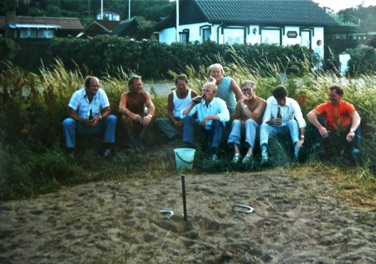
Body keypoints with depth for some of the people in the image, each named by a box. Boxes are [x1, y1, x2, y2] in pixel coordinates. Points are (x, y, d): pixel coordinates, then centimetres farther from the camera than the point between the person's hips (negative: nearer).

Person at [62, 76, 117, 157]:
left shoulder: (101, 93, -9)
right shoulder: (77, 94, -13)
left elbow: (108, 110, -10)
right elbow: (71, 113, -15)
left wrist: (99, 117, -31)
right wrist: (84, 121, -30)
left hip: (97, 126, 1)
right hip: (81, 126, -1)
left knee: (112, 118, -22)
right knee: (67, 122, -29)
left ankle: (107, 146, -14)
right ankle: (71, 149, -15)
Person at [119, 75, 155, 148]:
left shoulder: (145, 94, -11)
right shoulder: (125, 95, -16)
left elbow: (151, 106, -29)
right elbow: (121, 108, -35)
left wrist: (149, 115, -54)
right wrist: (132, 115, -56)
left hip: (141, 119, 2)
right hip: (130, 119, -2)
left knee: (151, 116, -28)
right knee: (125, 117, -35)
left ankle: (139, 139, -15)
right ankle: (132, 140, -15)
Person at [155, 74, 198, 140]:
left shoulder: (193, 94, -3)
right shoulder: (171, 95, 4)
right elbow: (169, 111, 3)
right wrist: (174, 122, -17)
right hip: (176, 120, 3)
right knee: (158, 120, -22)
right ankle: (178, 135, -38)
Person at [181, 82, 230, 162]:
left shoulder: (219, 102, -13)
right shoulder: (199, 103, -3)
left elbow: (226, 116, -35)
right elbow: (183, 116, -8)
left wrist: (209, 117, -39)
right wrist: (192, 105, -21)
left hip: (216, 130, -3)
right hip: (201, 129, 3)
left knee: (217, 121, -34)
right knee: (187, 118, -18)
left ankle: (214, 151, -32)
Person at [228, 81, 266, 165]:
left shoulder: (261, 102, -8)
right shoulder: (240, 101, 4)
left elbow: (253, 118, -22)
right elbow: (235, 118, 2)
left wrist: (243, 105, -25)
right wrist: (241, 122, -22)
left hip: (256, 128, -3)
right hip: (243, 127, 3)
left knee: (249, 121, -36)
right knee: (236, 122, -29)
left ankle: (250, 153, -57)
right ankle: (237, 152, -45)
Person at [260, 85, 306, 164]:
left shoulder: (292, 103, -19)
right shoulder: (270, 101, -15)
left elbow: (301, 120, -31)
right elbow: (265, 119, -17)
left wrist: (302, 138, -46)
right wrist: (272, 122, -43)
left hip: (287, 128, 0)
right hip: (274, 128, 0)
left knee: (293, 122, -33)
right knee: (263, 125, -32)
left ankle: (297, 149, -49)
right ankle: (264, 153, -55)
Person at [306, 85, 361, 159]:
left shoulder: (347, 106, -9)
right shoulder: (325, 106, -8)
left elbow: (356, 117, -29)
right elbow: (310, 114, -25)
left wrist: (352, 131, -50)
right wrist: (320, 127, -43)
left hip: (344, 134, 0)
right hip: (329, 134, 0)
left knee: (356, 122, -22)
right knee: (316, 118, -18)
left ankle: (356, 149, -31)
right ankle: (318, 146, -23)